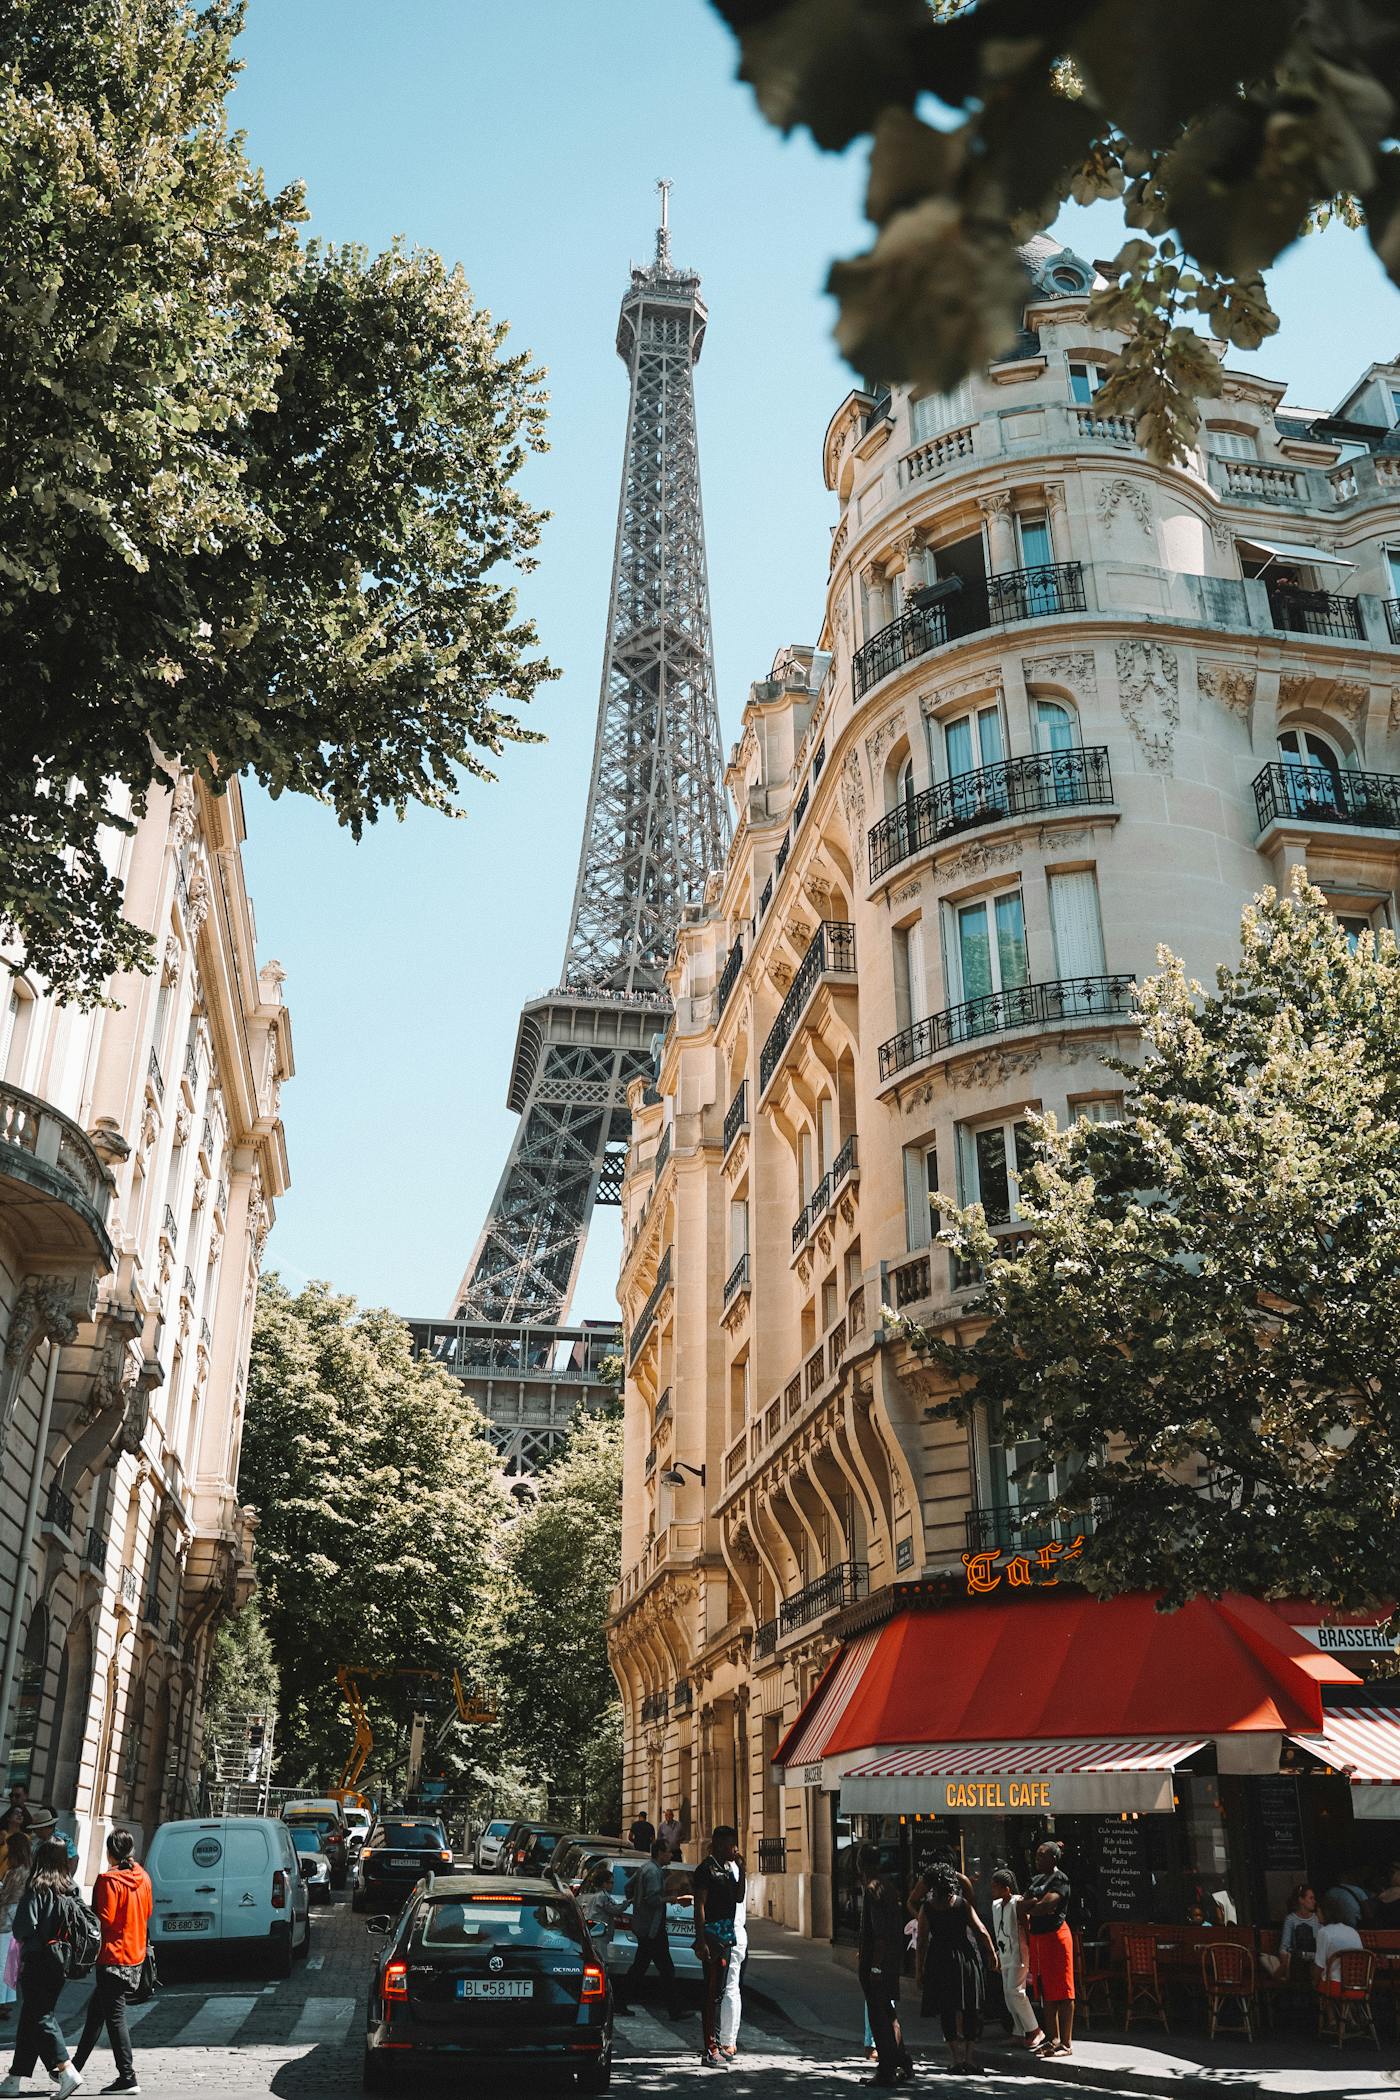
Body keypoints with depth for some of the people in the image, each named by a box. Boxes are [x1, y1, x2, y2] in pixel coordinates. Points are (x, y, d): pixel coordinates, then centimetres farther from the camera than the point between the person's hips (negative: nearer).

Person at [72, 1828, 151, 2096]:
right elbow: (147, 1913, 14)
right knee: (96, 2010, 18)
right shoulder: (143, 1878, 6)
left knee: (115, 2016, -1)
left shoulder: (109, 1880, -16)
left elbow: (104, 1919, -17)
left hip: (113, 1956, -8)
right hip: (135, 1955, 8)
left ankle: (127, 2078, 1)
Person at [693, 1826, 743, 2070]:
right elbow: (700, 1906, -15)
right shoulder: (706, 1869, -11)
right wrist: (701, 1941, -20)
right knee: (713, 1992, -11)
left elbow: (738, 1898, 17)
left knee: (716, 1992, 14)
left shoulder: (725, 1868, 16)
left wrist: (741, 1870, 6)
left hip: (726, 1936, 9)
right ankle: (710, 2050, -11)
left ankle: (710, 2044, 22)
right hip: (712, 1936, -9)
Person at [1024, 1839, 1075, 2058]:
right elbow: (1024, 1906, 11)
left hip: (1055, 1935, -8)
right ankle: (1054, 2039, 21)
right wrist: (1036, 1904, -8)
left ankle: (1067, 2043, 0)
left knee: (1062, 1992, -3)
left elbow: (1045, 1905, -21)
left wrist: (1030, 1906, -3)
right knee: (1045, 1992, 12)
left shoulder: (1060, 1879, -9)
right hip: (1036, 1937, 8)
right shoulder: (1036, 1878, 15)